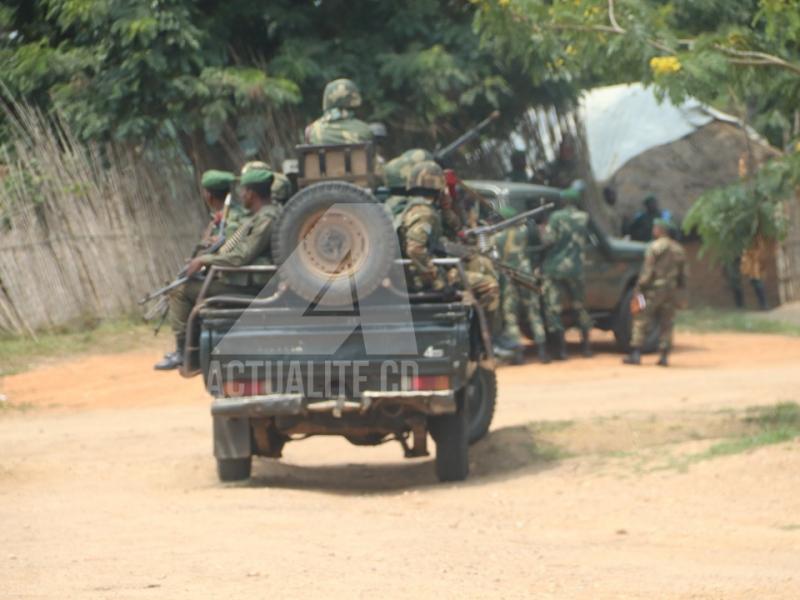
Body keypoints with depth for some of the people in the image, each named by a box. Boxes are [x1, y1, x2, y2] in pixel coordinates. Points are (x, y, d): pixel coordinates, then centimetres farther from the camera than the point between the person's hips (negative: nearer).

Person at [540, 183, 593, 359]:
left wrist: (543, 231, 5)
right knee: (580, 307, 19)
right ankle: (586, 346, 20)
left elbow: (548, 240, -13)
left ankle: (561, 349, -8)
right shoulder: (584, 218, 2)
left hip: (554, 269, -4)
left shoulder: (557, 217, -9)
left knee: (553, 309, -1)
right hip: (575, 269, 4)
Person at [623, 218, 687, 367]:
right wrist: (680, 287, 23)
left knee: (641, 321, -2)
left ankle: (635, 354, -7)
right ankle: (664, 356, 5)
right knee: (666, 324, 9)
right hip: (671, 290, 6)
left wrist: (640, 287, -8)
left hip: (654, 288, -6)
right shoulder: (678, 250, 12)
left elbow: (648, 270, -13)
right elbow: (682, 272, 15)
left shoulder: (655, 247, -9)